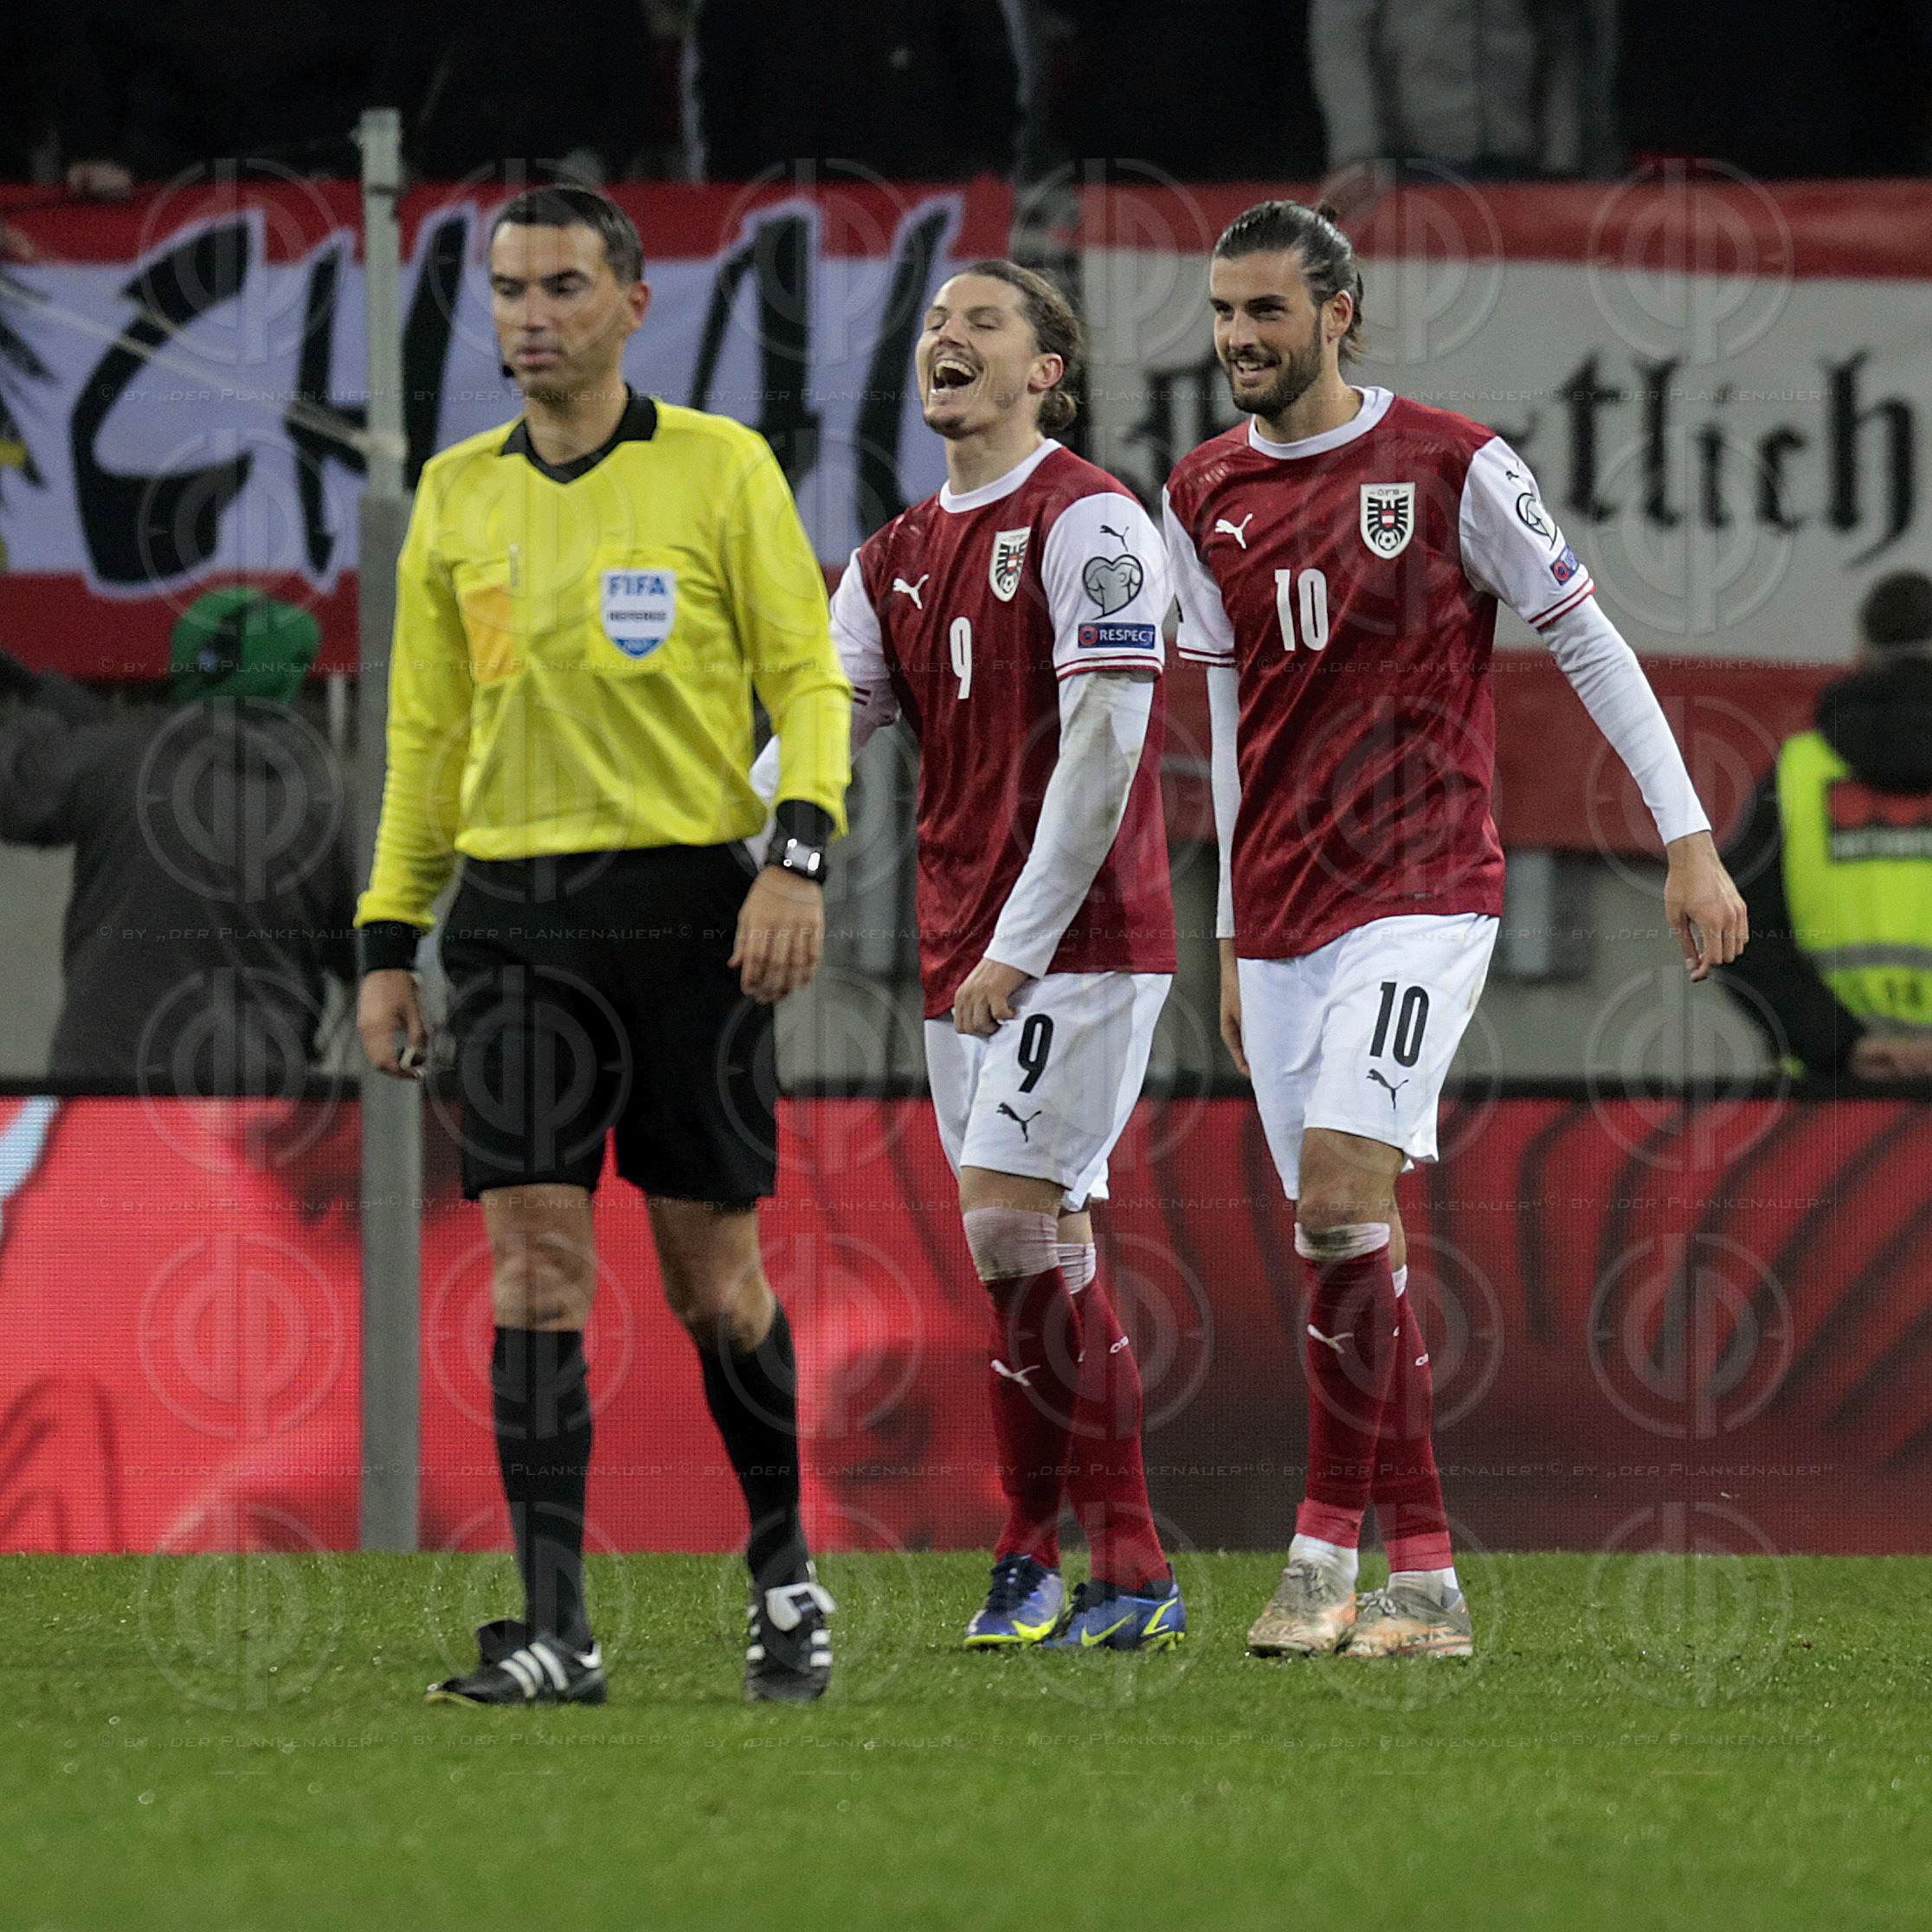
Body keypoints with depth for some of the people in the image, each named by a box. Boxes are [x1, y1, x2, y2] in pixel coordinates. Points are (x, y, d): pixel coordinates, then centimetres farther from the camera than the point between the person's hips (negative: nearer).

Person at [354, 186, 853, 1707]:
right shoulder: (458, 495, 12)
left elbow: (810, 679, 0)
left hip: (687, 899, -3)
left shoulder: (720, 467, 1)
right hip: (516, 915, 3)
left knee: (712, 1268, 2)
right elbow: (425, 733, 17)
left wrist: (800, 854, -15)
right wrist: (388, 939, 12)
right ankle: (554, 1629, -8)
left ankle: (785, 1574, 23)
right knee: (536, 1260, -7)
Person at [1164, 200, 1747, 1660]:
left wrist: (1691, 841, -4)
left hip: (1421, 892, -5)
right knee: (1347, 1246, 5)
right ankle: (1426, 1579, 10)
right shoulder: (1205, 497, 11)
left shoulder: (1451, 466, -4)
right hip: (1282, 913, 5)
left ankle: (1329, 1548, -14)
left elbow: (1589, 644, 0)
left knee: (1342, 1201, -19)